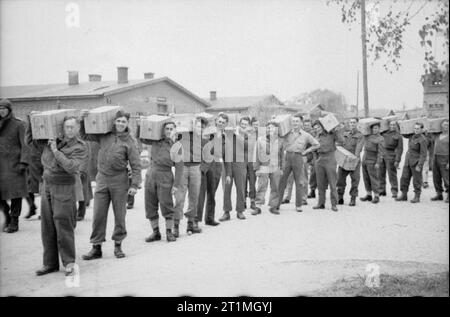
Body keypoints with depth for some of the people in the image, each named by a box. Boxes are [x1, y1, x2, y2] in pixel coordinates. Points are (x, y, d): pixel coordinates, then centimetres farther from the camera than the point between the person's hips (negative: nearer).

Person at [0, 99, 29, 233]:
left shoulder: (19, 125, -3)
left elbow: (25, 145, -7)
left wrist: (23, 163, -17)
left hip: (14, 164, -4)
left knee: (15, 194, -2)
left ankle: (14, 222, 9)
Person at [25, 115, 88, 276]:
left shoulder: (80, 147, -6)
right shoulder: (52, 140, 9)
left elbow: (71, 166, -20)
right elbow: (30, 140, 19)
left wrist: (55, 151, -16)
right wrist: (31, 122, 6)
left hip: (64, 187, -5)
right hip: (47, 184, 5)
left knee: (63, 226, -6)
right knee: (47, 227, 8)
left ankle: (69, 263, 6)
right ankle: (50, 263, 17)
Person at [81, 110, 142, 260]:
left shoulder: (129, 141, -3)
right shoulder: (104, 135, 5)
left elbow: (136, 165, -4)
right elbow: (84, 135, 16)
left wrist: (135, 184, -10)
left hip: (119, 180, -2)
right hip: (102, 179, 2)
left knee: (119, 214, 6)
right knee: (98, 214, 3)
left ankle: (118, 245, 20)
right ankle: (96, 247, 11)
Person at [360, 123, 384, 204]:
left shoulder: (380, 139, -6)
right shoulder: (367, 136, 12)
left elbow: (380, 152, -10)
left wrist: (378, 163, -16)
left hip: (372, 161, -6)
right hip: (364, 159, 6)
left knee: (374, 178, -5)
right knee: (366, 178, 8)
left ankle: (376, 196, 1)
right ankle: (368, 195, 16)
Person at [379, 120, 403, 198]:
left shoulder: (398, 136, 2)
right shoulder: (384, 133, 13)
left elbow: (399, 149, -3)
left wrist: (397, 160, -10)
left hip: (391, 156, -4)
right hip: (381, 154, 5)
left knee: (392, 174, -5)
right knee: (381, 174, 7)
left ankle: (394, 192, 1)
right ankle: (382, 191, 17)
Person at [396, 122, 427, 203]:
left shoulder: (422, 140, -15)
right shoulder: (412, 136, 6)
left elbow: (423, 154, -17)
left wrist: (419, 166, -22)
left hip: (416, 162, -7)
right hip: (408, 161, 7)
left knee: (417, 180, 1)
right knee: (404, 178, 7)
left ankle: (417, 197, 11)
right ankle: (404, 195, 16)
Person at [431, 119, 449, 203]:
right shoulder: (438, 135, 13)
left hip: (444, 159, -6)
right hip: (435, 158, 6)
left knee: (446, 177, -7)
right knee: (436, 178, 7)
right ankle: (439, 194, 15)